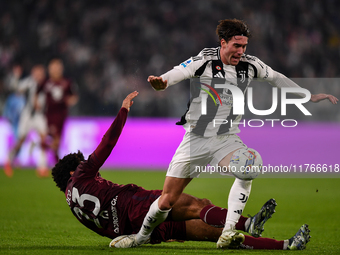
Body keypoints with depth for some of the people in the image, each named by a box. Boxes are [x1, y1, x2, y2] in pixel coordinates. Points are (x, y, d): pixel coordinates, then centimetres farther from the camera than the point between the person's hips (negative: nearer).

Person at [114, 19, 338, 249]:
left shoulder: (250, 65, 0)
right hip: (196, 139, -3)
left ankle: (227, 234, -31)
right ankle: (141, 237, 26)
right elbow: (176, 74, -24)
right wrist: (160, 82, -48)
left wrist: (310, 96, 16)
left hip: (227, 139, 3)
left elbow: (277, 78, 15)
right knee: (167, 200, -2)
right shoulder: (204, 61, -13)